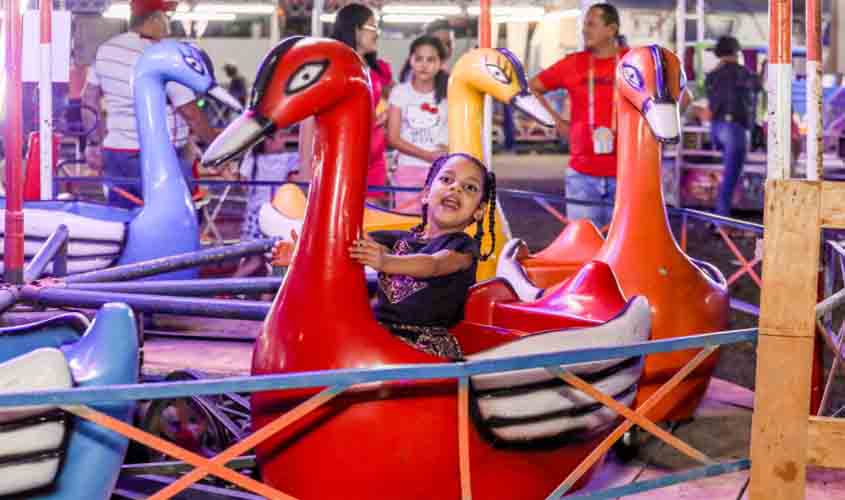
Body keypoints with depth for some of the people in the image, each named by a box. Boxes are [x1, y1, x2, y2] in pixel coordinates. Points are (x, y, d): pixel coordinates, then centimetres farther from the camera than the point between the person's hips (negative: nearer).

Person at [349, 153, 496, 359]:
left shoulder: (463, 247, 0)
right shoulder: (400, 239, 17)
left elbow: (434, 265, -20)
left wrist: (385, 262, -38)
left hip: (425, 339, -4)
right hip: (377, 327, 5)